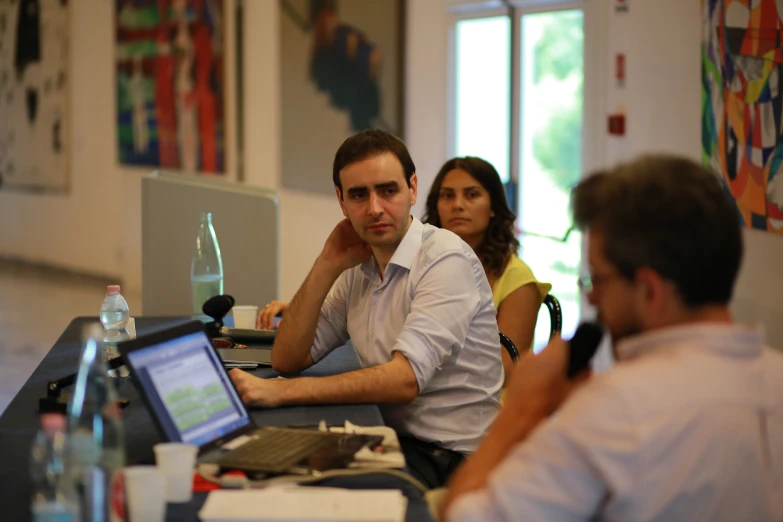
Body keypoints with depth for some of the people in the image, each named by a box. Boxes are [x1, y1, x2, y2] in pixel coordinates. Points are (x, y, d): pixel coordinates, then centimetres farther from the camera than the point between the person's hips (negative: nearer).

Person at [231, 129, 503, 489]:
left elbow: (405, 379, -26)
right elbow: (287, 360, 7)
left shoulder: (446, 258, -15)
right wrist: (327, 266, -4)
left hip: (454, 460, -7)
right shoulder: (358, 268, 10)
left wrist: (280, 392, -29)